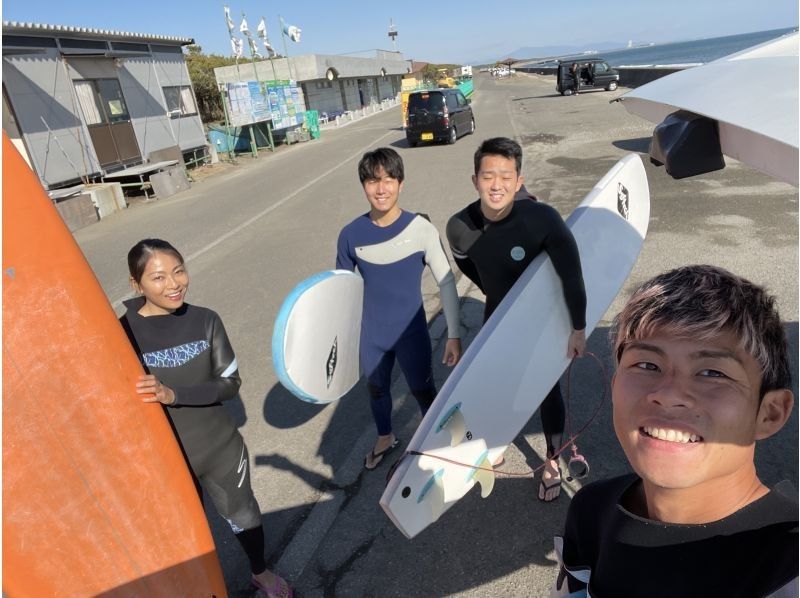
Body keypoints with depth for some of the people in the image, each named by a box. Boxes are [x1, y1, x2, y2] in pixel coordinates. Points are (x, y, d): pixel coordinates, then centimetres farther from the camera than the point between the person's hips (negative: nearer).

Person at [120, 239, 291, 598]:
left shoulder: (205, 321, -11)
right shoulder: (122, 333, -18)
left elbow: (230, 383, -14)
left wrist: (173, 394, -27)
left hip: (222, 449, 2)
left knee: (243, 517, 23)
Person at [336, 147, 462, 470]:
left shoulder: (421, 229, -17)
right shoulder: (351, 235, -11)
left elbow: (446, 282, -10)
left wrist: (454, 335, -10)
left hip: (412, 333, -2)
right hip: (370, 335, 3)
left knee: (423, 392, 16)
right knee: (376, 389, 24)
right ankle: (384, 438, 54)